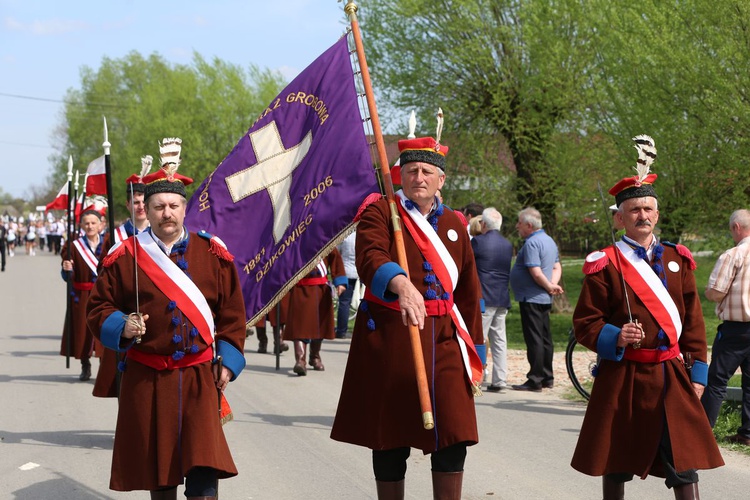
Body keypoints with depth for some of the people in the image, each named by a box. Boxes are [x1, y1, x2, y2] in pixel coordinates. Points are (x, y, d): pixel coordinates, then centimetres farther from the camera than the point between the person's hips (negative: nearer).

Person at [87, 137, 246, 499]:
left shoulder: (213, 253, 4)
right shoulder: (125, 256, 0)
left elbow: (232, 313, 8)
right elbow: (99, 308, 6)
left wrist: (228, 360, 2)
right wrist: (121, 326, -14)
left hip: (200, 374, 0)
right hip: (147, 377, 0)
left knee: (204, 462, -10)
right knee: (157, 466, 9)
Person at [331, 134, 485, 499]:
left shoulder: (454, 226, 14)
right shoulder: (380, 213, 0)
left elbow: (469, 295, 17)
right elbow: (371, 258, -21)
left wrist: (475, 355, 14)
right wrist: (401, 285, -41)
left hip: (444, 342, 3)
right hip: (389, 341, -3)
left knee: (453, 439, -4)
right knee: (391, 441, 3)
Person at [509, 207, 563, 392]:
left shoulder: (531, 243, -17)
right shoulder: (549, 240, 15)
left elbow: (536, 273, -23)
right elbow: (557, 267, 16)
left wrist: (549, 286, -9)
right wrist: (553, 285, 0)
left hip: (531, 298, -10)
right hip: (544, 299, 10)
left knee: (534, 340, -7)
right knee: (545, 338, 13)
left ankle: (535, 380, -6)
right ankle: (547, 378, 19)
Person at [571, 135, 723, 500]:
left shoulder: (677, 261, 10)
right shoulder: (605, 265, -2)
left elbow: (693, 322, 11)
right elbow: (585, 322, -3)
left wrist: (697, 373, 6)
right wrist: (615, 337, -21)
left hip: (672, 376, 3)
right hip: (622, 377, -3)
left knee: (685, 462, -2)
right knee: (617, 465, 7)